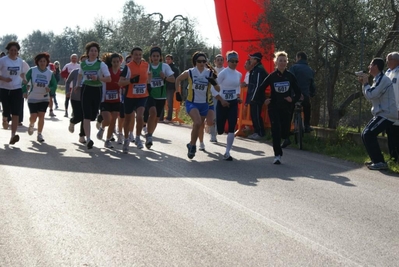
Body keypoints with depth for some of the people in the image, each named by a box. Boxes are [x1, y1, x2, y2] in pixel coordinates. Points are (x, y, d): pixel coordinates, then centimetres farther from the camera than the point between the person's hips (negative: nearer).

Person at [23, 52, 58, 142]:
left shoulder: (50, 73, -3)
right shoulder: (32, 71, -7)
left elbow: (54, 85, 2)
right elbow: (25, 81, -1)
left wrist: (50, 89, -20)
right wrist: (25, 91, -13)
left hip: (44, 98, 1)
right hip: (32, 98, -1)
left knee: (41, 116, -8)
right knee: (34, 117, -4)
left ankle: (39, 134, 5)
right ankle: (31, 125, 33)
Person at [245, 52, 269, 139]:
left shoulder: (259, 70, -16)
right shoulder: (254, 70, 15)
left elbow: (258, 85, -21)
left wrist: (253, 98, -21)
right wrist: (248, 99, 19)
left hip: (257, 98, -10)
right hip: (253, 98, 10)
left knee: (256, 115, -4)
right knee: (253, 115, 13)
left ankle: (260, 133, 4)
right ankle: (256, 131, 21)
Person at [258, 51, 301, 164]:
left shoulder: (290, 76, 1)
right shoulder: (271, 76, -2)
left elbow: (298, 92, 7)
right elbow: (261, 89, 6)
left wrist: (293, 99, -10)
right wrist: (264, 100, -5)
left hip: (286, 108, 2)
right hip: (273, 107, -2)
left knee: (285, 131, 5)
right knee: (276, 129, -15)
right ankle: (277, 155, -9)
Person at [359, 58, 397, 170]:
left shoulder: (383, 79, -17)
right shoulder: (378, 79, 16)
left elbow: (370, 95, -23)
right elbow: (370, 96, 18)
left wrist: (366, 83, -8)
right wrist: (364, 83, 7)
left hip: (386, 115, -10)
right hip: (381, 114, 10)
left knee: (369, 134, -17)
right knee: (365, 134, 10)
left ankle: (380, 162, -14)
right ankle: (375, 160, 16)